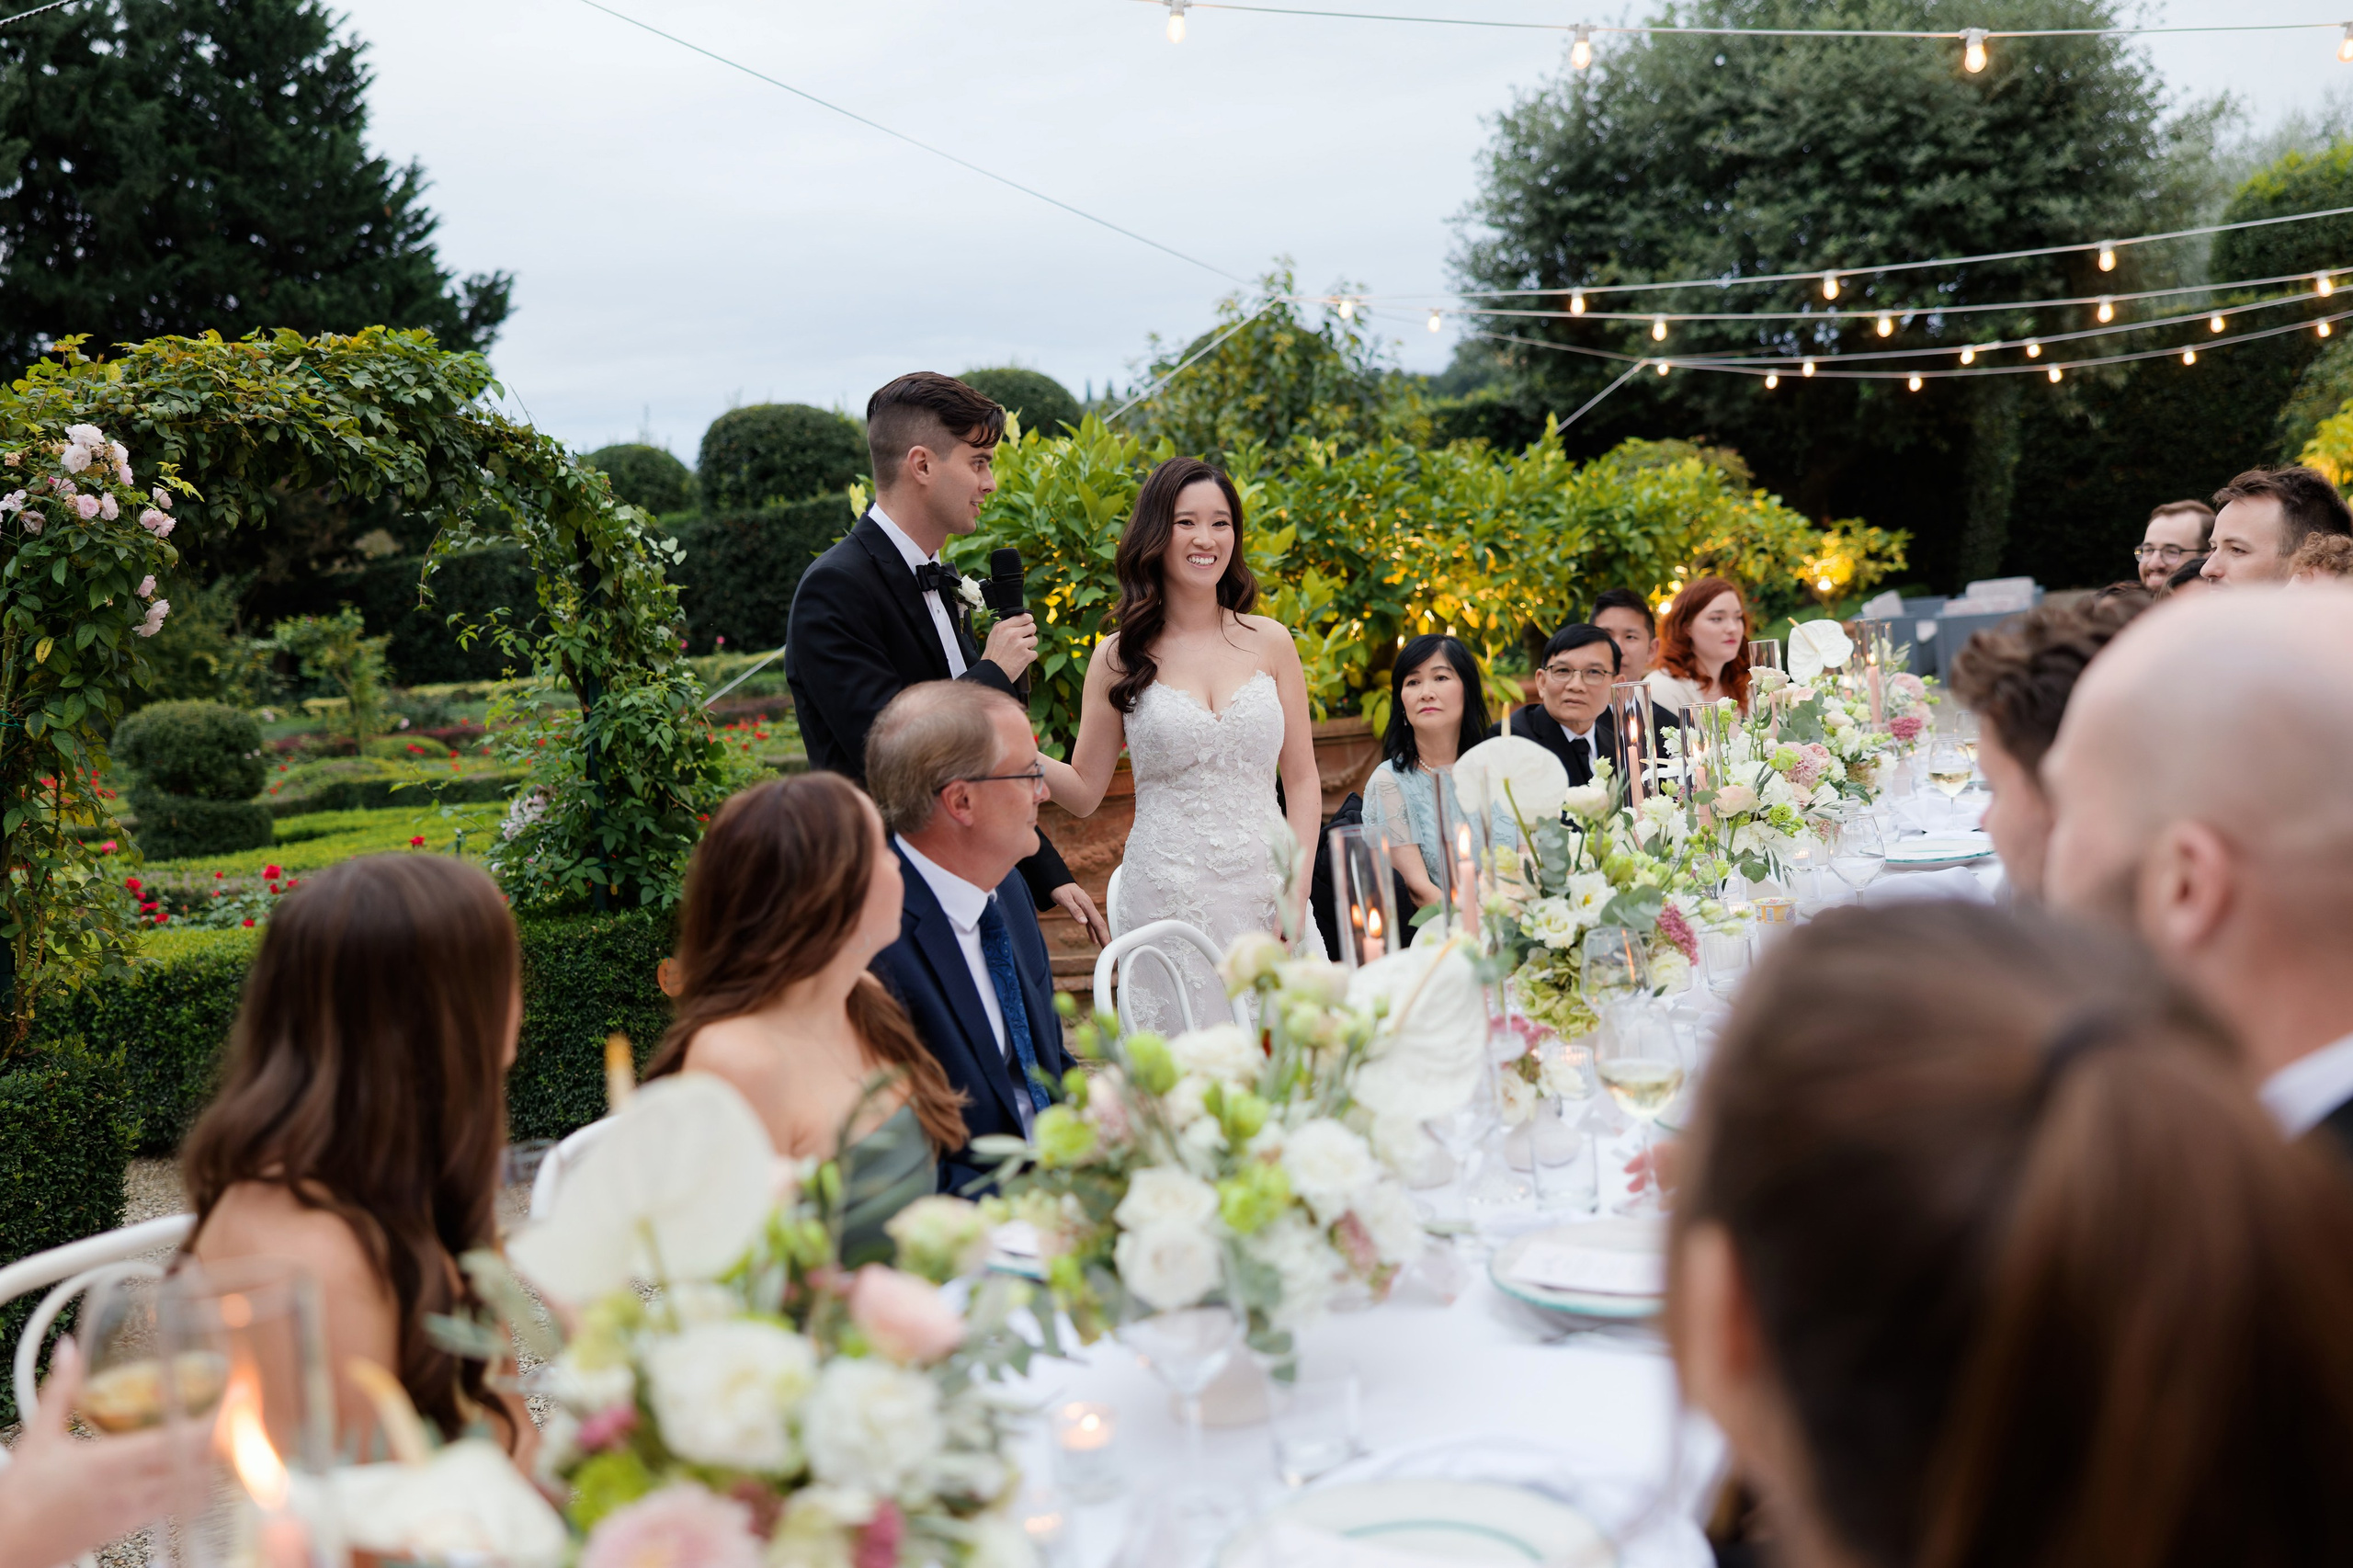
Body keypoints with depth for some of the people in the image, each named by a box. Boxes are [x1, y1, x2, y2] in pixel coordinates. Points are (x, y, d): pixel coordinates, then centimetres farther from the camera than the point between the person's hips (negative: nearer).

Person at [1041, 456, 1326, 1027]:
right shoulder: (1120, 657, 4)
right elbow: (1084, 791, 7)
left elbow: (1302, 781, 8)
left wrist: (1296, 895, -2)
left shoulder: (1271, 643, 7)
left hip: (1265, 893, 2)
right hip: (1166, 900, -1)